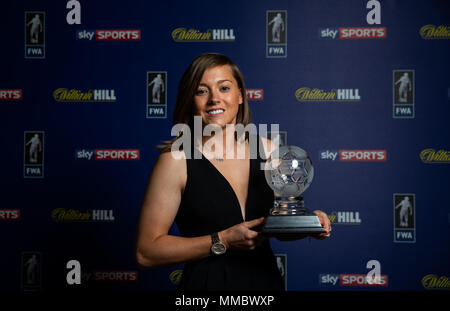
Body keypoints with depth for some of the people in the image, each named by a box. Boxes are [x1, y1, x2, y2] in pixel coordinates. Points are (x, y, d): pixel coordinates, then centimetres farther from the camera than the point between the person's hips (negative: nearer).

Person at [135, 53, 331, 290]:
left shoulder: (266, 149, -1)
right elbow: (146, 251, -15)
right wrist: (222, 242, -21)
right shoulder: (176, 160, -13)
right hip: (206, 282, -4)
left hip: (266, 280, 4)